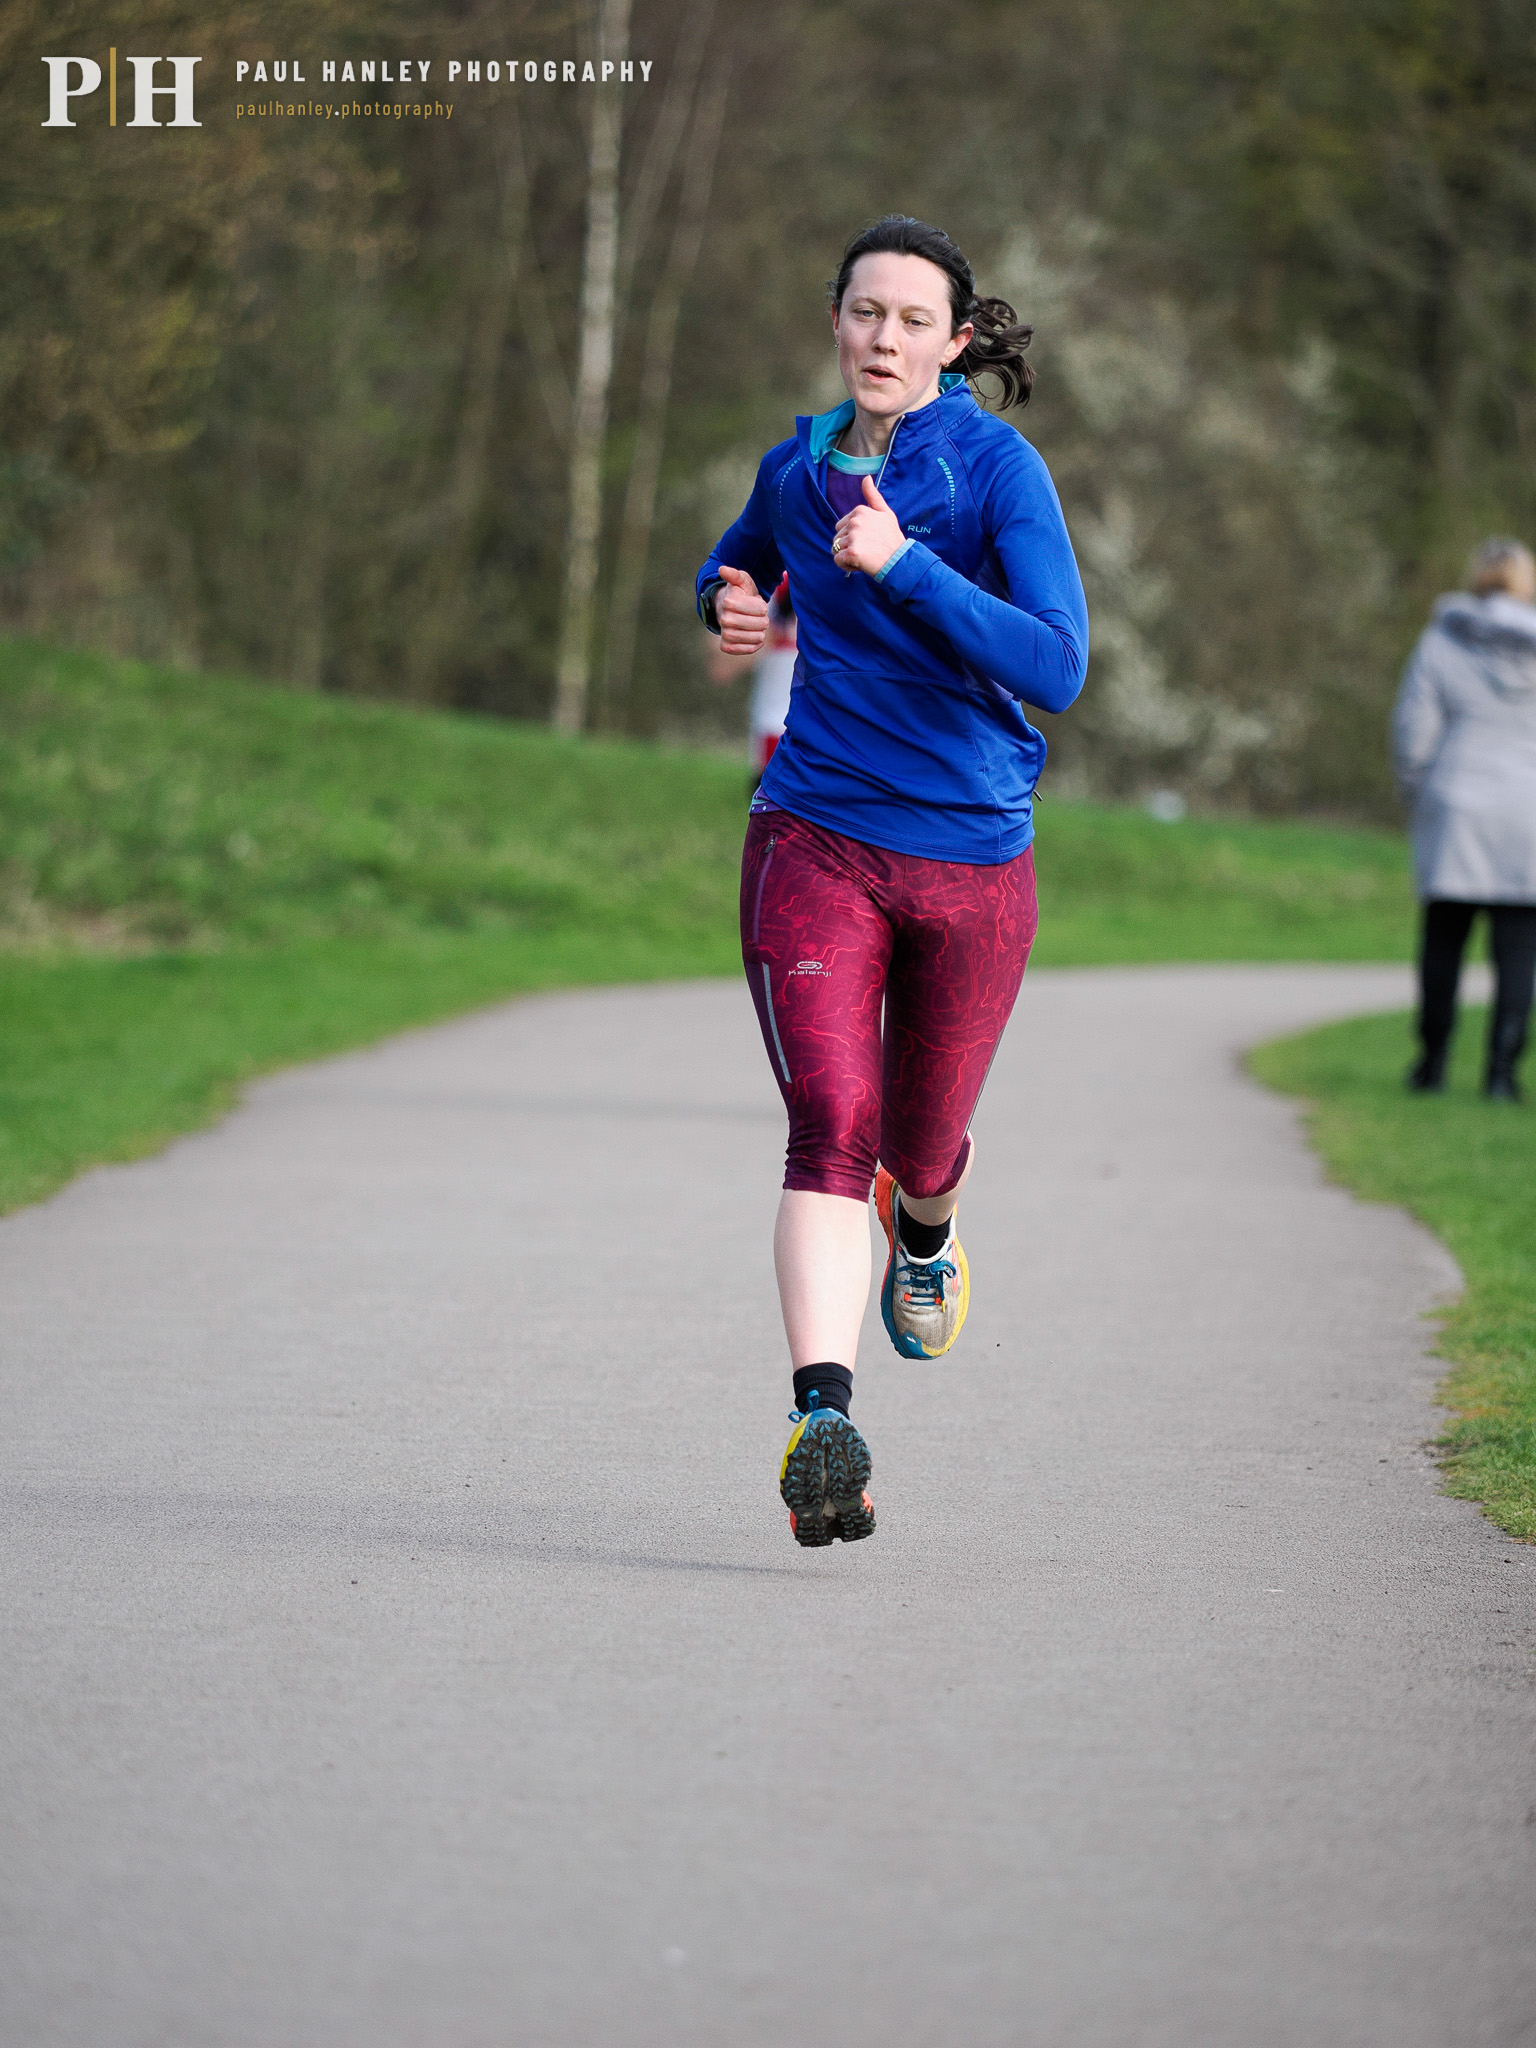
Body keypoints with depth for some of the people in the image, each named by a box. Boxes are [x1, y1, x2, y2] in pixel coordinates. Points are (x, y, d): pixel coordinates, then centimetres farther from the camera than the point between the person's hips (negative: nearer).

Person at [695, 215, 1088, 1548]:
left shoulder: (999, 470, -8)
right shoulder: (796, 471, 6)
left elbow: (1056, 667, -18)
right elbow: (740, 559, 30)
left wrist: (905, 568, -26)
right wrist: (729, 609, 6)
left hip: (973, 856, -1)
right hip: (817, 838, 1)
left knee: (920, 1144, 16)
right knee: (831, 1128, -19)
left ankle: (926, 1232, 54)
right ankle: (823, 1421, -30)